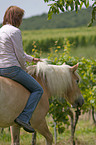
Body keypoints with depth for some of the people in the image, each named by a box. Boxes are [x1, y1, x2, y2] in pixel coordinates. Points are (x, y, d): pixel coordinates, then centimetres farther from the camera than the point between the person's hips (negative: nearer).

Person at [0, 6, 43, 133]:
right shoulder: (15, 31, -13)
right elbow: (19, 54, -13)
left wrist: (32, 59, 32)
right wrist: (24, 69, 5)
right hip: (12, 68, -9)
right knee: (38, 90, 2)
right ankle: (24, 118, -13)